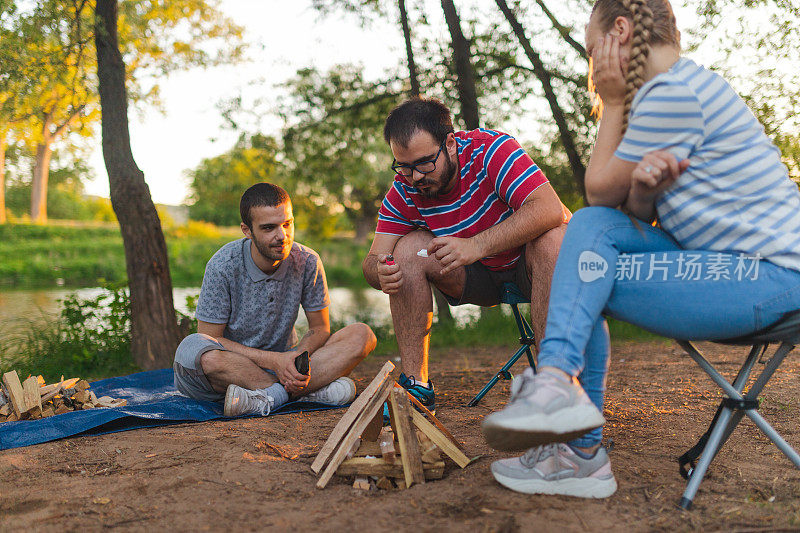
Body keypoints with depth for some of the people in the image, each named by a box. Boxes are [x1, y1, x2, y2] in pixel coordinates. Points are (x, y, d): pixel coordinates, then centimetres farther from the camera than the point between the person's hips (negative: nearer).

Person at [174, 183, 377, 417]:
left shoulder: (307, 262, -9)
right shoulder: (224, 266, -17)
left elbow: (320, 328, -1)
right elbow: (210, 338, -15)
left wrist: (298, 356, -24)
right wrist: (272, 360, -26)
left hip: (283, 359, 2)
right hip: (232, 362, -2)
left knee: (361, 335, -17)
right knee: (192, 347, -37)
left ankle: (274, 394, -30)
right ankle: (315, 388, -29)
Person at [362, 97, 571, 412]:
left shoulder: (490, 149, -26)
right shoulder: (403, 192, -13)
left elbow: (551, 209, -38)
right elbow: (373, 260, -14)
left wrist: (477, 245, -47)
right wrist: (381, 272, -40)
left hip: (527, 265, -3)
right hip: (477, 279, 4)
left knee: (553, 238, -35)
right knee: (409, 248, -21)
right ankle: (416, 385, -17)